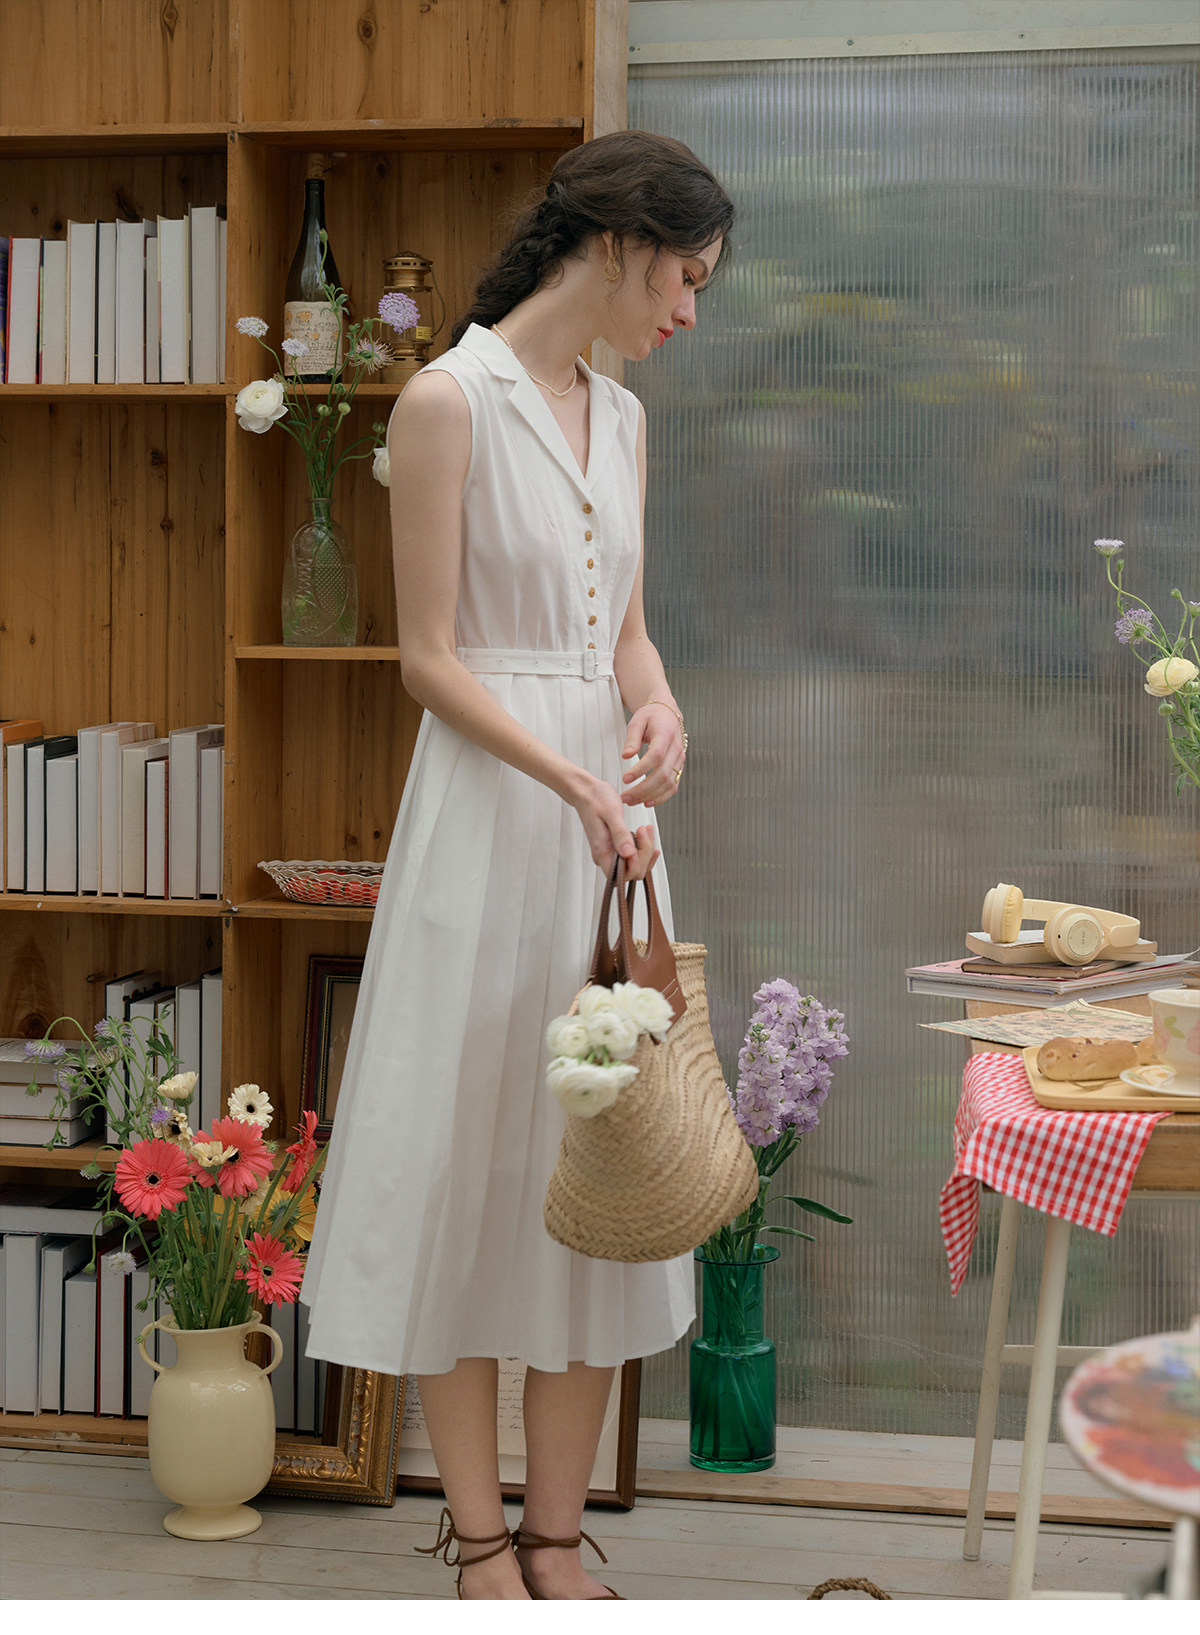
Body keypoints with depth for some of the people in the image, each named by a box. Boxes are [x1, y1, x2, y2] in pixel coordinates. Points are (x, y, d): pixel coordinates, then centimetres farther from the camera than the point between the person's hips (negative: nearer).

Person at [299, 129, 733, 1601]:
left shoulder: (620, 416, 12)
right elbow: (429, 658, -12)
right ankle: (481, 1541, 14)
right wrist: (569, 781, -22)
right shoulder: (448, 402, -10)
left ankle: (556, 1536, 18)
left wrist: (658, 708, -6)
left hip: (606, 815, 7)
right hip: (485, 816, -7)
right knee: (470, 1159, 2)